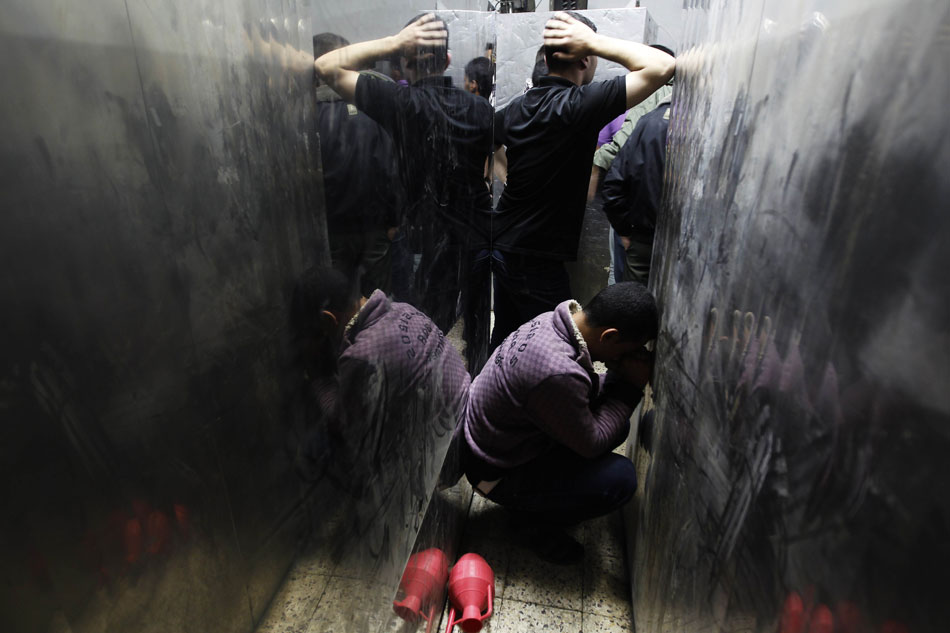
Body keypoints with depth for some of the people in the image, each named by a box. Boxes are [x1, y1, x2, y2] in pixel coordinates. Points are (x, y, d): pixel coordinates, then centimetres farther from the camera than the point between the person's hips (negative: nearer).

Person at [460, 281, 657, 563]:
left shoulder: (553, 321, -9)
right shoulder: (559, 374, -37)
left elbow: (586, 390, 7)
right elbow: (592, 444, -20)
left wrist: (619, 378, -10)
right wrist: (631, 386, -15)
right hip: (498, 474, -9)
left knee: (617, 426, 7)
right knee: (621, 478, -19)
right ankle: (533, 520, 4)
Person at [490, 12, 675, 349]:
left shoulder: (518, 106, 6)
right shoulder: (579, 104, -17)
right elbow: (662, 65, -19)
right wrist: (594, 42, -12)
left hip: (502, 246, 8)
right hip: (537, 260, -8)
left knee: (503, 339, 22)